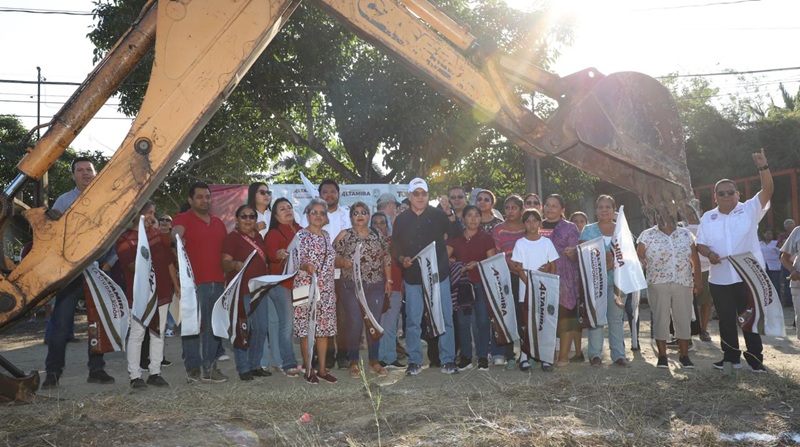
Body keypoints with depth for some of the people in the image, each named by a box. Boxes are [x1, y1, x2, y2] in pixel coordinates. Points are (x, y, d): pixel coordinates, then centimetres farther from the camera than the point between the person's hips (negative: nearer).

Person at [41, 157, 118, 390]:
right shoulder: (63, 201, 6)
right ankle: (52, 373, 3)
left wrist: (109, 263, -2)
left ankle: (97, 370, 16)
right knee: (61, 322, -5)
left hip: (99, 268, 2)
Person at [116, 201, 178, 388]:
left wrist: (176, 284, 12)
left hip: (162, 291, 6)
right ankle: (135, 376, 6)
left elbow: (169, 260, 14)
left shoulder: (156, 233, 11)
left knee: (159, 333, 10)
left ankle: (155, 373, 18)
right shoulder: (125, 239, -4)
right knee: (137, 334, -2)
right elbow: (133, 266, -15)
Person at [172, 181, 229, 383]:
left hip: (217, 282, 6)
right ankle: (192, 368, 2)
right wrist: (176, 236, -45)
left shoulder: (218, 223, 20)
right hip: (194, 283, -6)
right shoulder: (183, 219, 1)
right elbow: (176, 231, -22)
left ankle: (210, 367, 15)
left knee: (214, 327, 8)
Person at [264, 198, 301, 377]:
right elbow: (271, 254, -19)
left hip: (300, 281, 5)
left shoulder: (301, 231, 14)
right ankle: (289, 364, 0)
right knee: (287, 323, -7)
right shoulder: (274, 233, -2)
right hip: (281, 283, -5)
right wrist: (279, 255, -39)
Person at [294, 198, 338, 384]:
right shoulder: (301, 235, -5)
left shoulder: (326, 235, 14)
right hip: (306, 287, -6)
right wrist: (306, 266, -34)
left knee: (324, 328, 8)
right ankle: (308, 369, 9)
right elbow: (297, 260, -15)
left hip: (326, 288, 6)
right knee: (307, 328, -2)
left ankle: (322, 369, 17)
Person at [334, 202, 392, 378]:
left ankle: (374, 361, 17)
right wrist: (343, 262, -21)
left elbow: (386, 259, 13)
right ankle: (353, 362, 10)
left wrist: (388, 280, 8)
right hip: (352, 287, -3)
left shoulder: (378, 236, 11)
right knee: (354, 324, -4)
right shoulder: (344, 235, 2)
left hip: (376, 287, 3)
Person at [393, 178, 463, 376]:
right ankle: (414, 362, 14)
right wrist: (402, 259, -12)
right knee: (413, 320, 4)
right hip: (412, 277, 1)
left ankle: (448, 361, 11)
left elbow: (456, 233, -11)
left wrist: (449, 212, -25)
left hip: (439, 274, -1)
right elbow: (396, 247, 9)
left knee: (445, 318, 2)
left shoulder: (438, 215, 1)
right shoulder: (401, 220, 6)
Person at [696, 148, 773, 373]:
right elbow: (700, 244, 8)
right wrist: (709, 253, -14)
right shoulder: (708, 217, 8)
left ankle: (755, 358, 13)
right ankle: (731, 357, 22)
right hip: (719, 279, 3)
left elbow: (768, 190, -12)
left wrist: (763, 166, -24)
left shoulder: (749, 210, 1)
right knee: (726, 320, 10)